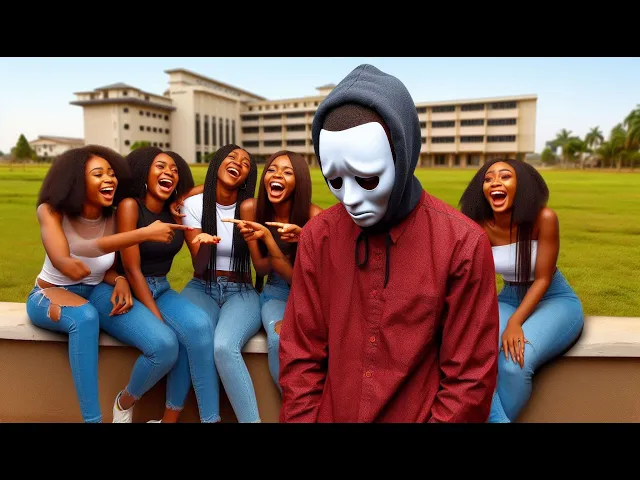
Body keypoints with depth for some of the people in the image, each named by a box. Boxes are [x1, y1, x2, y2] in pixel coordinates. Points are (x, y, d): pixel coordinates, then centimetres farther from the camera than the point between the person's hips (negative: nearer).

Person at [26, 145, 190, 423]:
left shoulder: (114, 216, -9)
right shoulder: (51, 211, -17)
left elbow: (109, 267, 3)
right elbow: (65, 263, -36)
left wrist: (120, 281, -25)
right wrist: (144, 234, -45)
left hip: (96, 293, 3)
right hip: (50, 296, -2)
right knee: (85, 317, -42)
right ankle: (91, 418, -31)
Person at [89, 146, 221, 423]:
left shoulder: (176, 212, 5)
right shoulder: (129, 205, -11)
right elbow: (131, 270, -16)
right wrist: (159, 320, -20)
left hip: (160, 290, 5)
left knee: (197, 325, -27)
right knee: (163, 343, -31)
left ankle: (171, 417, -15)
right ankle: (124, 404, 2)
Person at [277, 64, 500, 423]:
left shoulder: (462, 244, -17)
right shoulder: (317, 236, -9)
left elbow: (471, 378, -12)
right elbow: (300, 355, -4)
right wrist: (301, 418, -7)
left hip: (419, 416, -2)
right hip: (331, 414, 2)